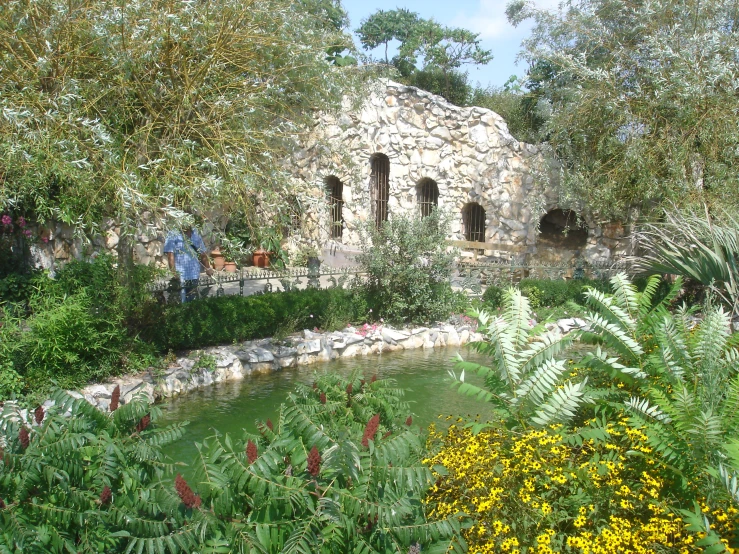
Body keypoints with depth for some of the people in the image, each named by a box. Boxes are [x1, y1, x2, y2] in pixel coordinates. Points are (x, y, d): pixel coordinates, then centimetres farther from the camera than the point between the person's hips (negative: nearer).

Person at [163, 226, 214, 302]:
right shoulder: (173, 235, -4)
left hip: (194, 276, 5)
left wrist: (208, 268, 4)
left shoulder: (196, 235, 12)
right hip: (180, 277, -5)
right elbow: (170, 255, -11)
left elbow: (202, 254, 16)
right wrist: (174, 272, -19)